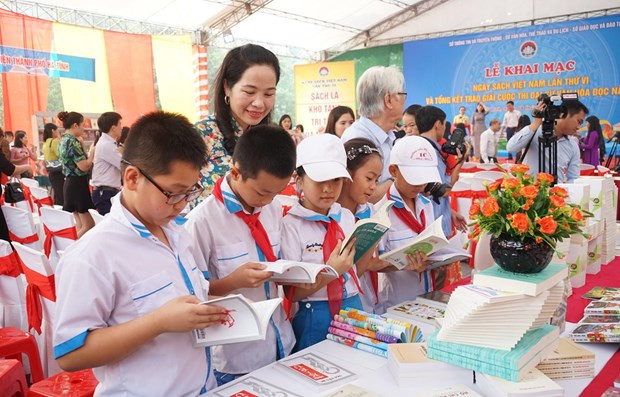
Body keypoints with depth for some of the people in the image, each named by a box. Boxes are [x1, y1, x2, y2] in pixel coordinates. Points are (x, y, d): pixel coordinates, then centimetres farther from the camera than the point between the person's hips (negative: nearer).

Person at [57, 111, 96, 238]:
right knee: (88, 225, -5)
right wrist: (92, 152, -6)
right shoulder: (72, 142, -16)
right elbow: (84, 166, -20)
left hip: (70, 183, 10)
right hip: (77, 184, -10)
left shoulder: (63, 141, 13)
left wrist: (80, 144, 13)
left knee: (80, 225, 13)